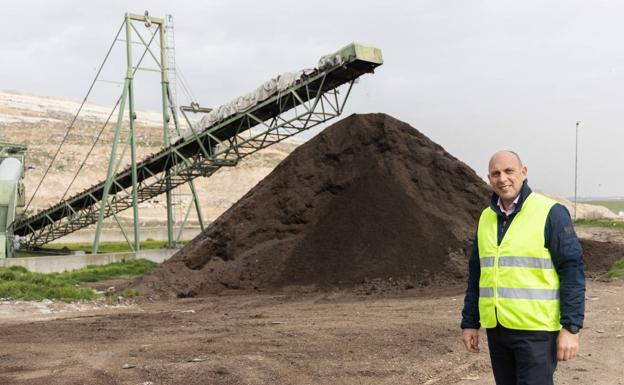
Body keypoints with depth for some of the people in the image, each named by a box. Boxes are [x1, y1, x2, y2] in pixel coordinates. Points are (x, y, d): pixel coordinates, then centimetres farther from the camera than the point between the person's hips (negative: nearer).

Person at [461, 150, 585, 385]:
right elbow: (476, 275, 15)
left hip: (537, 329, -6)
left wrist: (571, 328, -15)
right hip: (496, 330, 6)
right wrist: (469, 323, 12)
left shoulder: (551, 213, -8)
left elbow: (572, 271, -11)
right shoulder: (487, 218, 10)